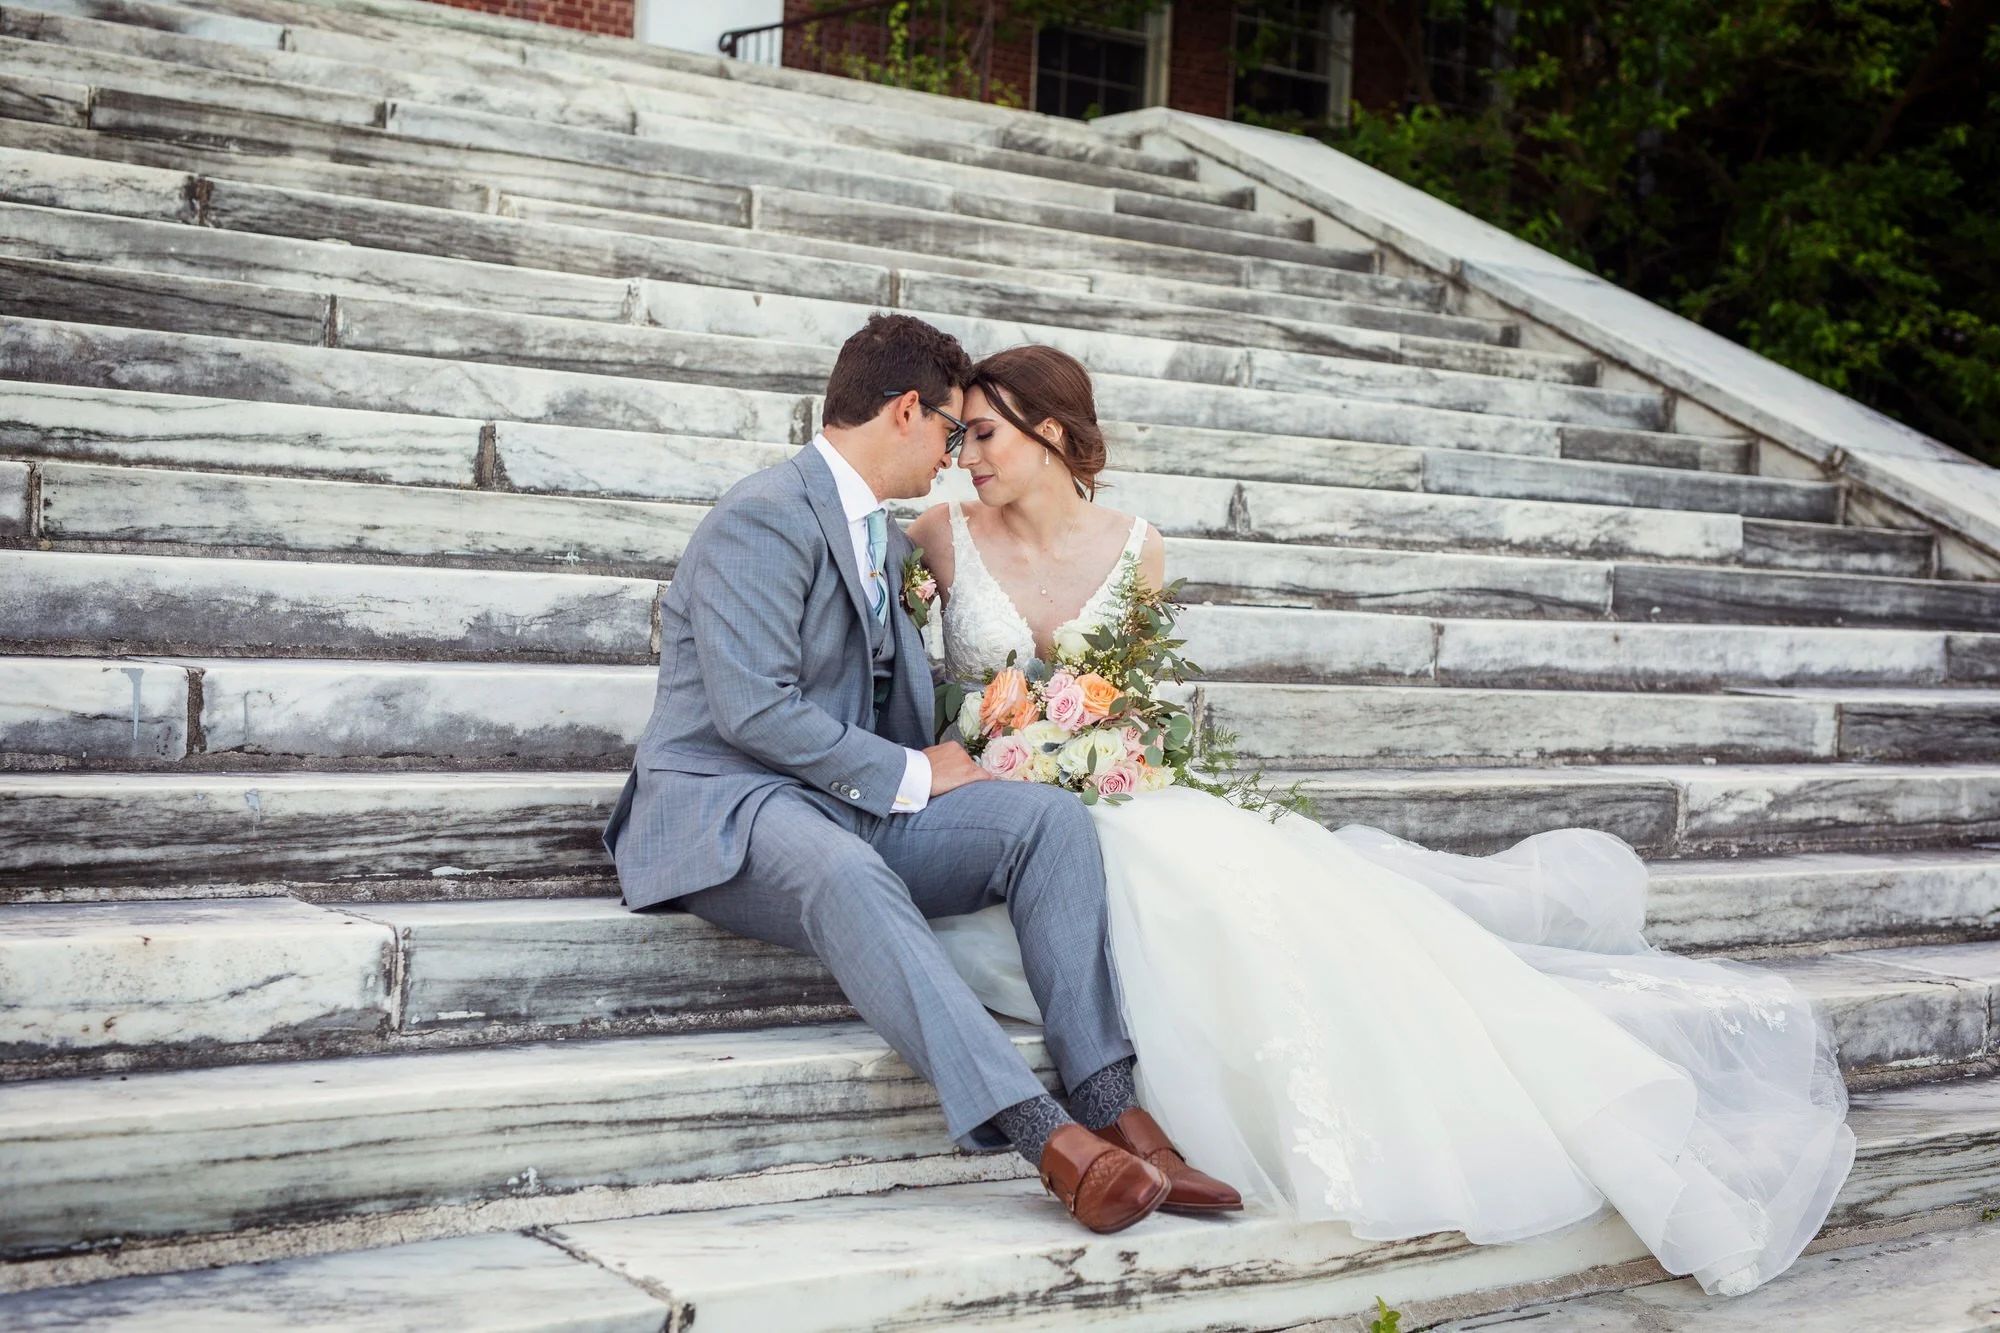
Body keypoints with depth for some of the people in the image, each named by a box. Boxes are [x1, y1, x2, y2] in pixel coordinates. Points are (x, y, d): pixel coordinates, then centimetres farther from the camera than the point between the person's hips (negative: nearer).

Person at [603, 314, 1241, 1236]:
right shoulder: (765, 518, -11)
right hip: (725, 807, -8)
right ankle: (1044, 1136, -48)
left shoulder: (887, 541, 20)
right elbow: (753, 710, -20)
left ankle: (1107, 1105, -22)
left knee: (1050, 817, -14)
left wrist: (936, 768, 6)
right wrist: (909, 778, -14)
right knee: (842, 872, -41)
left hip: (853, 809, 8)